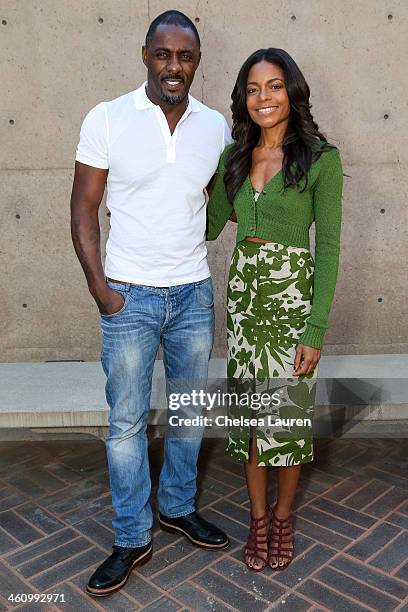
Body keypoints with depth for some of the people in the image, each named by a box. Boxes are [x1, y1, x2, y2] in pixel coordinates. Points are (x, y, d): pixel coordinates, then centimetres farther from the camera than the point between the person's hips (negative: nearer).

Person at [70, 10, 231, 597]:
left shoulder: (216, 125, 3)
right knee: (127, 421, 6)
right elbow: (84, 209, -4)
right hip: (129, 296, -3)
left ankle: (178, 506, 38)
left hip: (195, 293, 3)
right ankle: (132, 538, 25)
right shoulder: (106, 119, -6)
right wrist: (99, 288, -10)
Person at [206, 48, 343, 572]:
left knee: (287, 411, 5)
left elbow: (327, 246, -9)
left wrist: (315, 330, -13)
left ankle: (282, 516, 31)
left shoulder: (321, 158, -6)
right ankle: (258, 515, 31)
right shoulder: (233, 158, 9)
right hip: (243, 292, 4)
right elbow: (208, 227, 11)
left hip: (293, 294, -4)